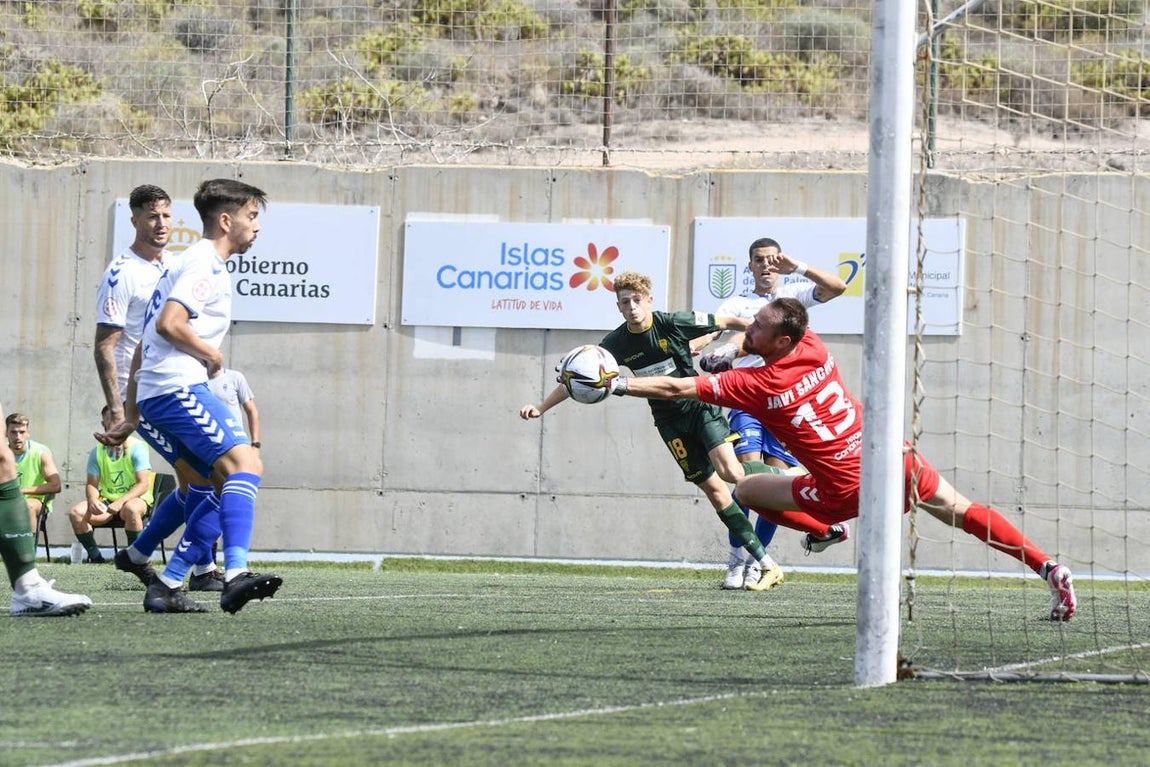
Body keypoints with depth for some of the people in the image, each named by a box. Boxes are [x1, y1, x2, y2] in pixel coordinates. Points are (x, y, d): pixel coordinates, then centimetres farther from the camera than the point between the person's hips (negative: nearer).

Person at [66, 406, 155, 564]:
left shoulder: (137, 447, -8)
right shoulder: (97, 452, 5)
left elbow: (143, 484, -15)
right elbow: (92, 484, 3)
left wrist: (121, 501, -31)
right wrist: (92, 501, -22)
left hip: (135, 499, -4)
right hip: (107, 500, 4)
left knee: (131, 509, -41)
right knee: (76, 512, -21)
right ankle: (95, 557, -8)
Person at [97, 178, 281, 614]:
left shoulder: (190, 265, 28)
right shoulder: (206, 265, -4)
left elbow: (143, 348, 30)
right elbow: (169, 324, -21)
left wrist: (131, 418, 29)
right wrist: (212, 355, -4)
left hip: (152, 398, 10)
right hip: (178, 387, -10)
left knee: (228, 485, 10)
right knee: (245, 464, -23)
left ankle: (166, 586, 5)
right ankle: (235, 575, -41)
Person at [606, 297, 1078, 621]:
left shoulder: (760, 385, -15)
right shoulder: (813, 347, 1)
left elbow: (680, 389, -17)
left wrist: (619, 385, -10)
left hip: (847, 490, -6)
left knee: (747, 490, 7)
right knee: (963, 512, 13)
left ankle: (823, 530, 22)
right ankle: (1048, 570, 6)